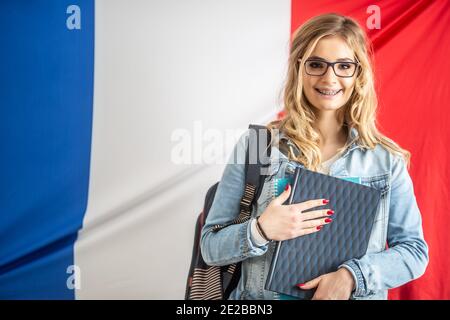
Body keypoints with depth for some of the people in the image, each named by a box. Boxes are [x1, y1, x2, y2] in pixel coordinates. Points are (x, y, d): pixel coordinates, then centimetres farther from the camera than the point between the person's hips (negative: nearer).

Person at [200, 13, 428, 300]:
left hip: (357, 293, 2)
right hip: (262, 295, -1)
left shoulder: (387, 158, 1)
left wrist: (351, 275, -13)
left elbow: (415, 249, 3)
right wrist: (260, 232, -19)